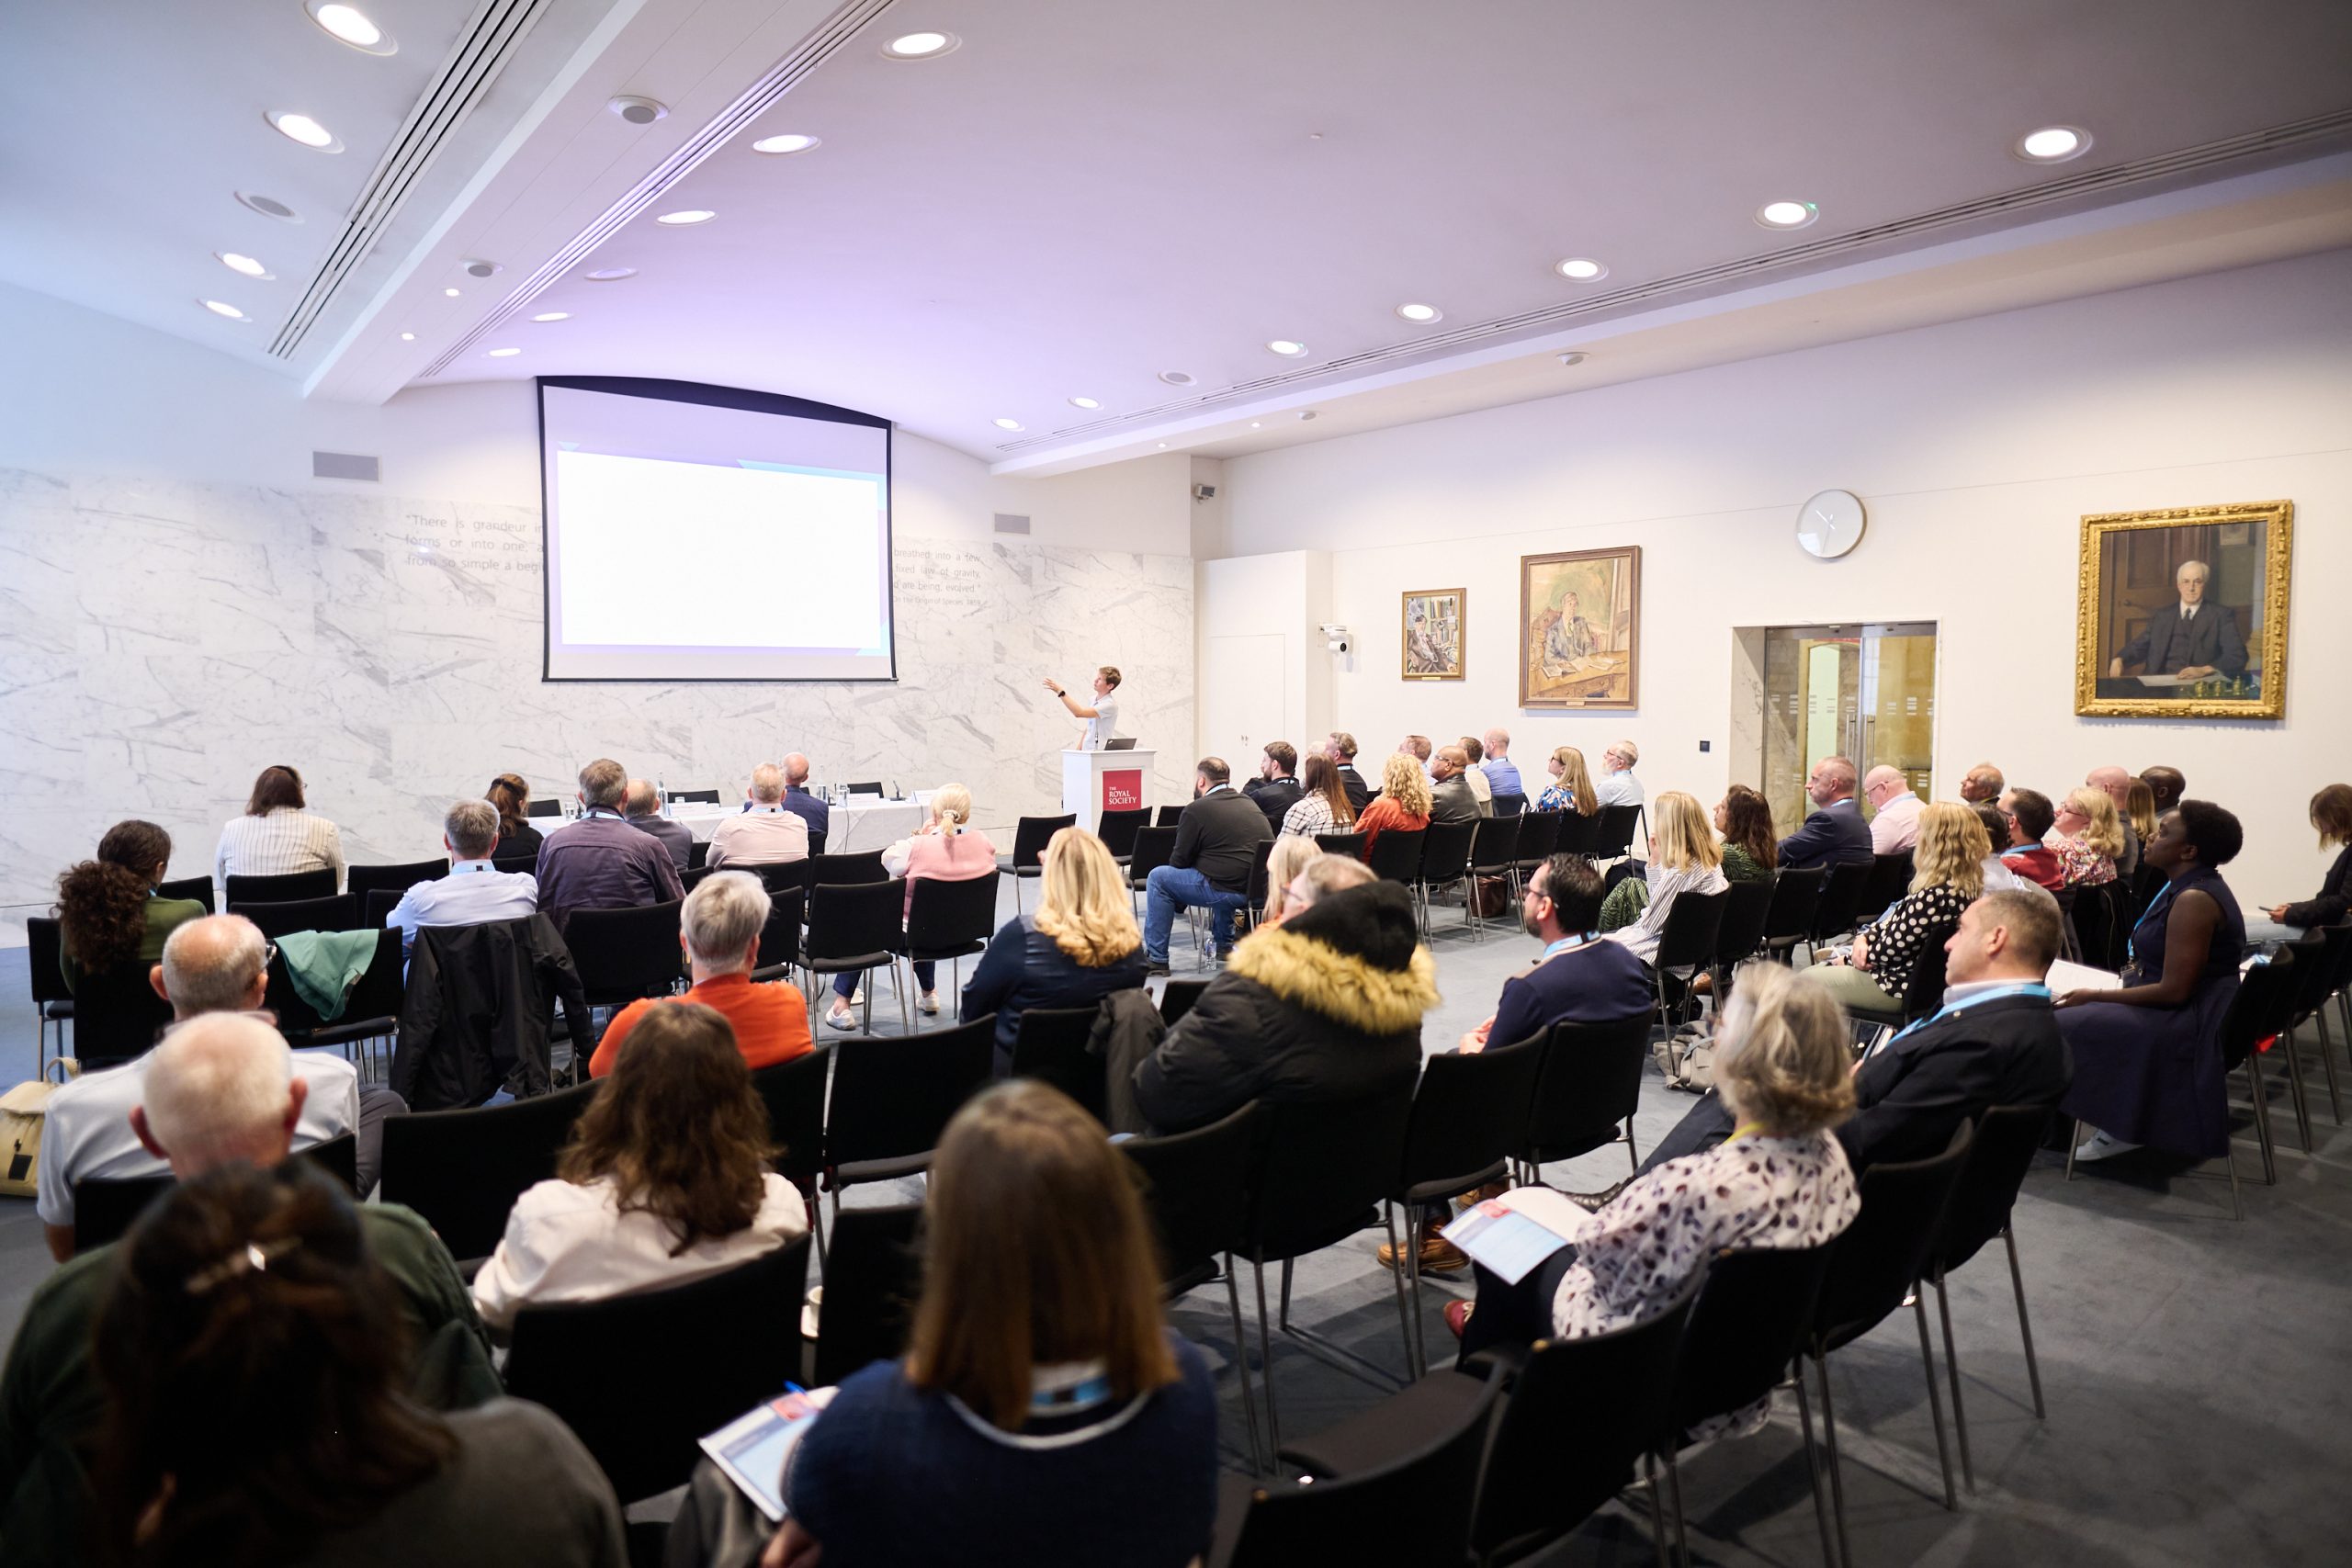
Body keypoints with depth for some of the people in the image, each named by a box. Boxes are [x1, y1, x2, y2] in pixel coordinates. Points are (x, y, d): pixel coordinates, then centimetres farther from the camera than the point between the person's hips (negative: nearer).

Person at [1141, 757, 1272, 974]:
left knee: (1158, 878, 7)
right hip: (1262, 887, 8)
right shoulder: (1248, 803, 16)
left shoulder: (1197, 809, -6)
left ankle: (1156, 959, 10)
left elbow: (1179, 861, 0)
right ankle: (1224, 944, 43)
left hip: (1231, 891, -8)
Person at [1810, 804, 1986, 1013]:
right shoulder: (1966, 888, 4)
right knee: (1821, 966, 20)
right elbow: (1894, 922, 11)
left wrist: (1848, 960, -6)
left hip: (1902, 986, -10)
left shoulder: (1935, 896, -29)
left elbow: (1891, 950, -22)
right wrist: (1863, 938, -3)